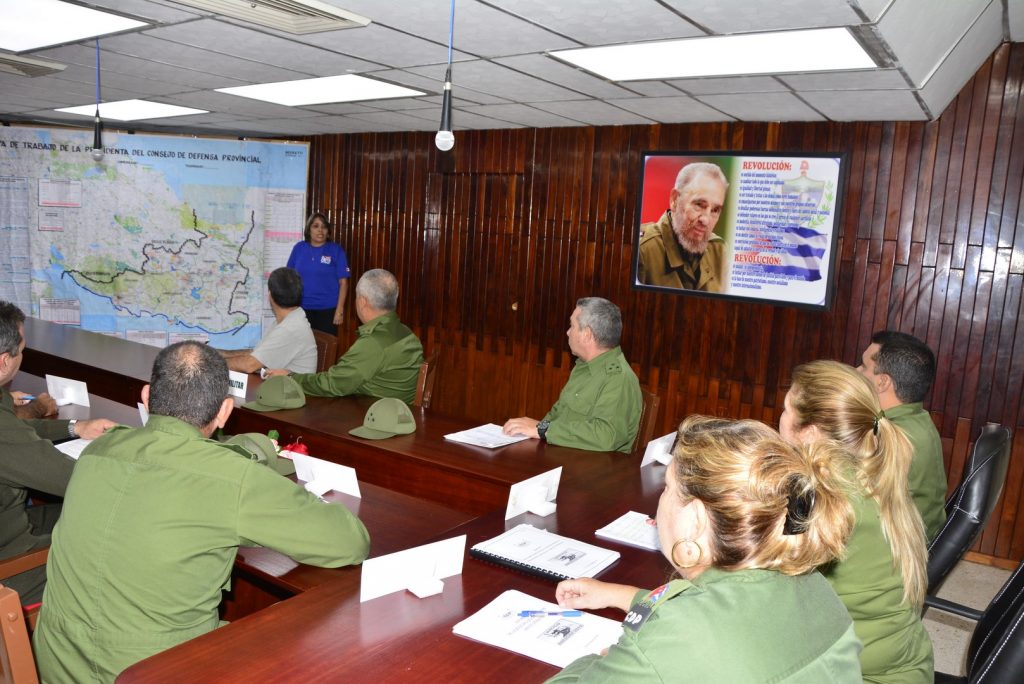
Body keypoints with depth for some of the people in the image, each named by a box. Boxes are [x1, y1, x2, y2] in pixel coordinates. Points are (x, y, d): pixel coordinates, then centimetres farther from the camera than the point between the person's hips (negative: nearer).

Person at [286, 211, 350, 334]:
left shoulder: (336, 250, -4)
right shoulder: (299, 248, 4)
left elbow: (343, 282, -5)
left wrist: (339, 310, -10)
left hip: (327, 309, -2)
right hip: (302, 308, 2)